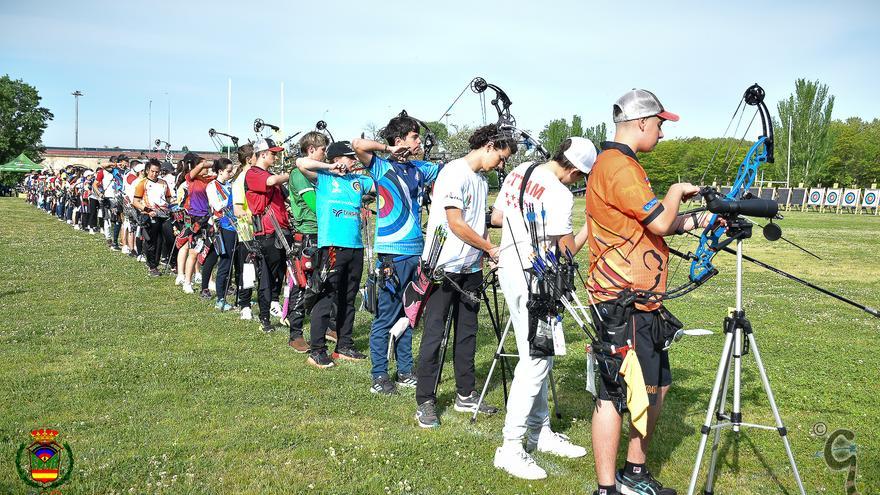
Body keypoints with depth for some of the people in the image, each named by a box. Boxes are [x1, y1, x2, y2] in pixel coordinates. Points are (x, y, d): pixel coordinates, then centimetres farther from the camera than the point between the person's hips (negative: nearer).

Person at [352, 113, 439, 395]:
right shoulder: (382, 167, -4)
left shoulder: (420, 168, 14)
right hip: (393, 253, -7)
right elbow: (358, 145, -19)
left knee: (408, 315, 13)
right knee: (386, 317, -3)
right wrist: (388, 149, -9)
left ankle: (405, 371, 21)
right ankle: (379, 377, 4)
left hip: (416, 251, 7)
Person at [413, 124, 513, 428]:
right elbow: (456, 224, -17)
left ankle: (466, 396, 23)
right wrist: (491, 248, -9)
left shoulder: (482, 180, 15)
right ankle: (425, 403, 4)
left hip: (470, 267, 9)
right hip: (444, 267, -8)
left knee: (467, 333, 13)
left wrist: (492, 253, 4)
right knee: (434, 334, -3)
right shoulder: (455, 173, -13)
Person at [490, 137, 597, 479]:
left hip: (510, 268, 10)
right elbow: (568, 250, -12)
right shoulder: (559, 195, -18)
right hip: (533, 278, -10)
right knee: (537, 358, -7)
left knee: (537, 356, 16)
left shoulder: (518, 172, 7)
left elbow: (496, 217, 17)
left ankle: (540, 432, 24)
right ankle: (510, 448, -6)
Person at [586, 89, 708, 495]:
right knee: (616, 393, -5)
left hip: (640, 300, 11)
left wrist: (699, 220, 16)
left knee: (656, 385, 17)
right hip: (622, 302, -11)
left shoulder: (616, 163, 19)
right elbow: (660, 222, -19)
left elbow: (652, 225, 23)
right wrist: (677, 191, 0)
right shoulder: (619, 166, -15)